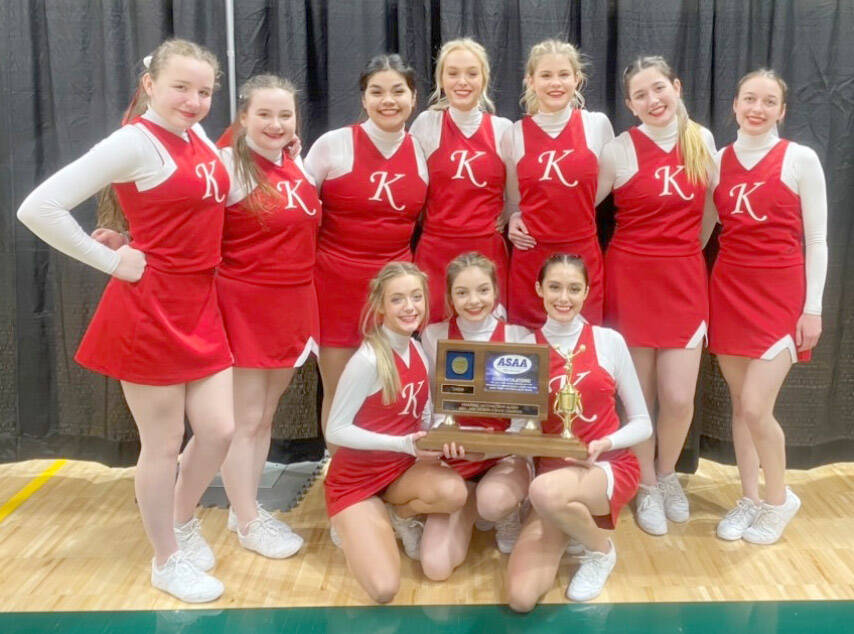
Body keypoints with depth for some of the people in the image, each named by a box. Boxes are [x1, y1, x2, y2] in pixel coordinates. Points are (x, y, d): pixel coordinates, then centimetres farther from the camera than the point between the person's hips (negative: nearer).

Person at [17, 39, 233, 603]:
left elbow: (225, 195, 30)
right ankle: (167, 560, 26)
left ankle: (183, 519, 37)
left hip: (200, 308, 7)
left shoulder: (198, 136, 9)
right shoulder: (135, 141, -14)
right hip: (150, 309, -7)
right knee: (163, 446, 5)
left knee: (219, 429, 9)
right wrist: (111, 261, -15)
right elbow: (39, 208, -20)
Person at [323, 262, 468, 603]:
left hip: (402, 470, 6)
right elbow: (335, 430, -20)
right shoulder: (368, 359, -23)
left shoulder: (419, 351, 0)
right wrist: (404, 444, -27)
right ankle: (354, 526, 13)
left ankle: (400, 517, 6)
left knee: (453, 491, -29)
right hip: (355, 479, -5)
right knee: (384, 589, -19)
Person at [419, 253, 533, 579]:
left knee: (493, 501, -39)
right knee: (436, 567, -14)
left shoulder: (520, 338, -4)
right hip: (455, 458, 2)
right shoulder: (434, 336, -3)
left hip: (506, 455, -1)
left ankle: (508, 512, 3)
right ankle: (471, 505, 18)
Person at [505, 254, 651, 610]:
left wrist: (604, 444, -19)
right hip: (552, 472, 2)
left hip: (609, 467, -2)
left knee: (545, 492, -38)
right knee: (521, 599, -16)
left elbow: (642, 423, 1)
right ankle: (570, 527, 15)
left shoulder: (608, 341, -3)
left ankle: (600, 549, -3)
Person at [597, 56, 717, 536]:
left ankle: (668, 474, 30)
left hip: (685, 280, 3)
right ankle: (647, 487, 28)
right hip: (631, 279, -2)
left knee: (679, 397, 0)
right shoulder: (618, 151, -7)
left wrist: (691, 250, 15)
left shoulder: (702, 140, 5)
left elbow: (710, 208, 16)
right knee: (638, 395, 6)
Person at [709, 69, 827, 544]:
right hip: (729, 291, 4)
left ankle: (779, 499, 16)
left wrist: (812, 308, -8)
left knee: (755, 407, -9)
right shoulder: (717, 160, 7)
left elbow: (816, 240, -4)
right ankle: (750, 499, 25)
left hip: (781, 293, -4)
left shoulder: (801, 159, -4)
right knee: (740, 404, 9)